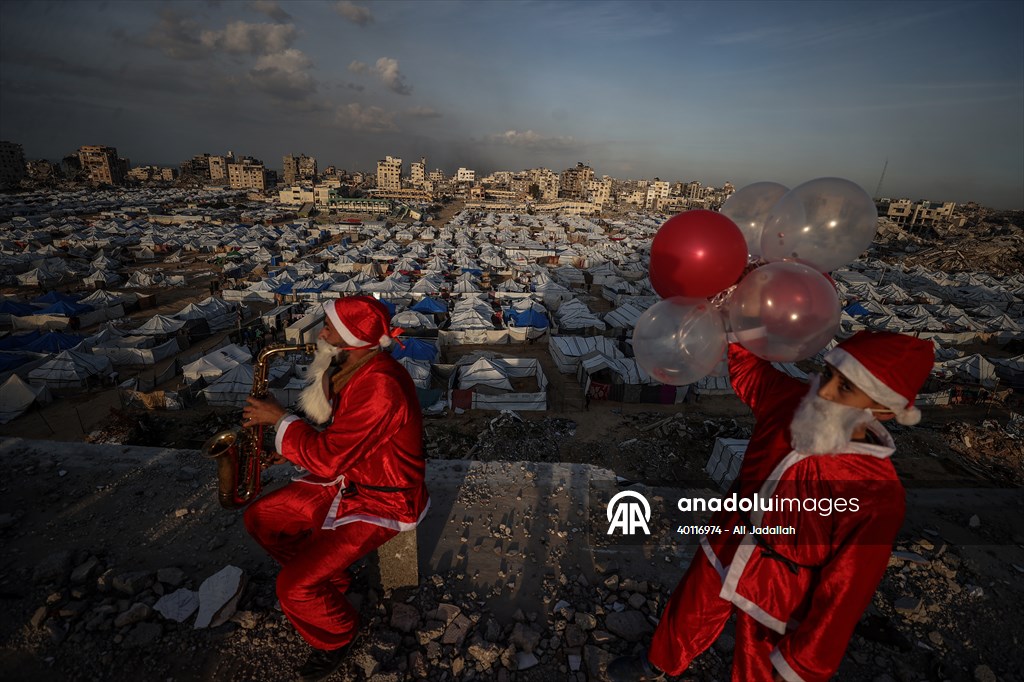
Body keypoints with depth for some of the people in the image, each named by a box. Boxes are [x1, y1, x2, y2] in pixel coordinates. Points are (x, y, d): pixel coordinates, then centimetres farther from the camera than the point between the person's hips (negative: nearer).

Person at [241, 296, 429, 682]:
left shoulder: (380, 387, -34)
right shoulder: (348, 366, -2)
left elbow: (327, 459, -30)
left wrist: (279, 419, -17)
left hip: (382, 500, -9)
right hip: (346, 477, 9)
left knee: (294, 587, -14)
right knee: (260, 518, 11)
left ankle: (337, 636, 19)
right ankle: (328, 580, 27)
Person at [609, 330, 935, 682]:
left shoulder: (876, 496, -33)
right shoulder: (789, 399, -20)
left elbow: (843, 595, -23)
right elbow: (741, 359, -3)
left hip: (773, 600, -4)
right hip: (723, 549, 5)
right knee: (684, 619, 30)